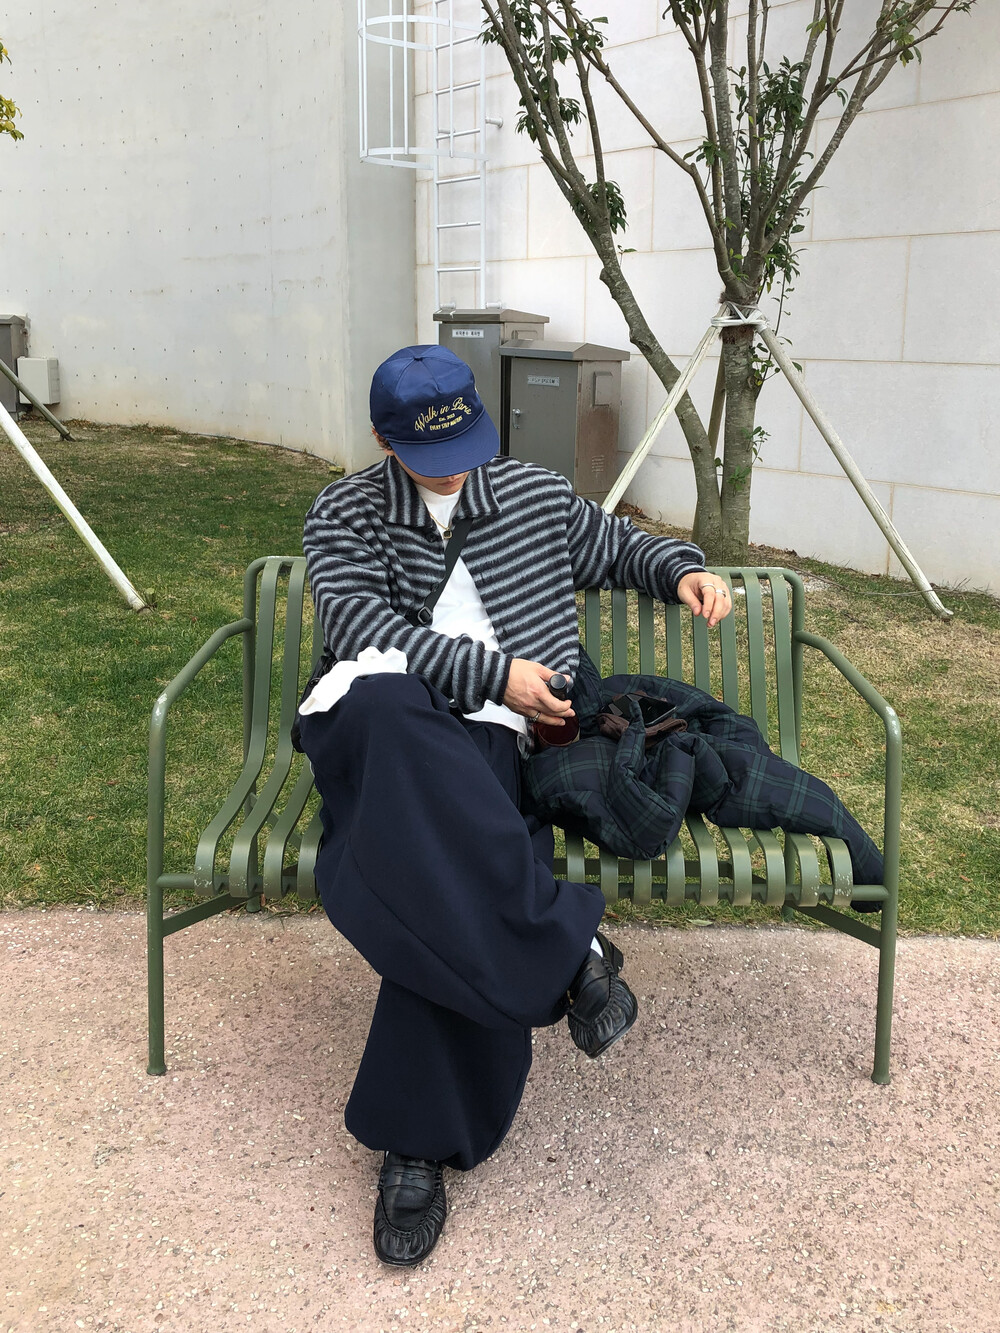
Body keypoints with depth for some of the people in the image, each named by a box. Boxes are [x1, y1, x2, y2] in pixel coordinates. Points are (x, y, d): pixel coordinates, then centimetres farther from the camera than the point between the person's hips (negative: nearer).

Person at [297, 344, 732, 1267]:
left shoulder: (538, 495, 20)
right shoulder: (343, 517, 11)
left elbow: (616, 547, 36)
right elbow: (366, 629, -5)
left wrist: (681, 570, 12)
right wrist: (493, 672, -15)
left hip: (491, 738, 1)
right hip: (380, 725, -1)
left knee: (441, 879, -33)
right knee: (393, 708, -41)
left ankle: (416, 1140, -20)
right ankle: (565, 948, -34)